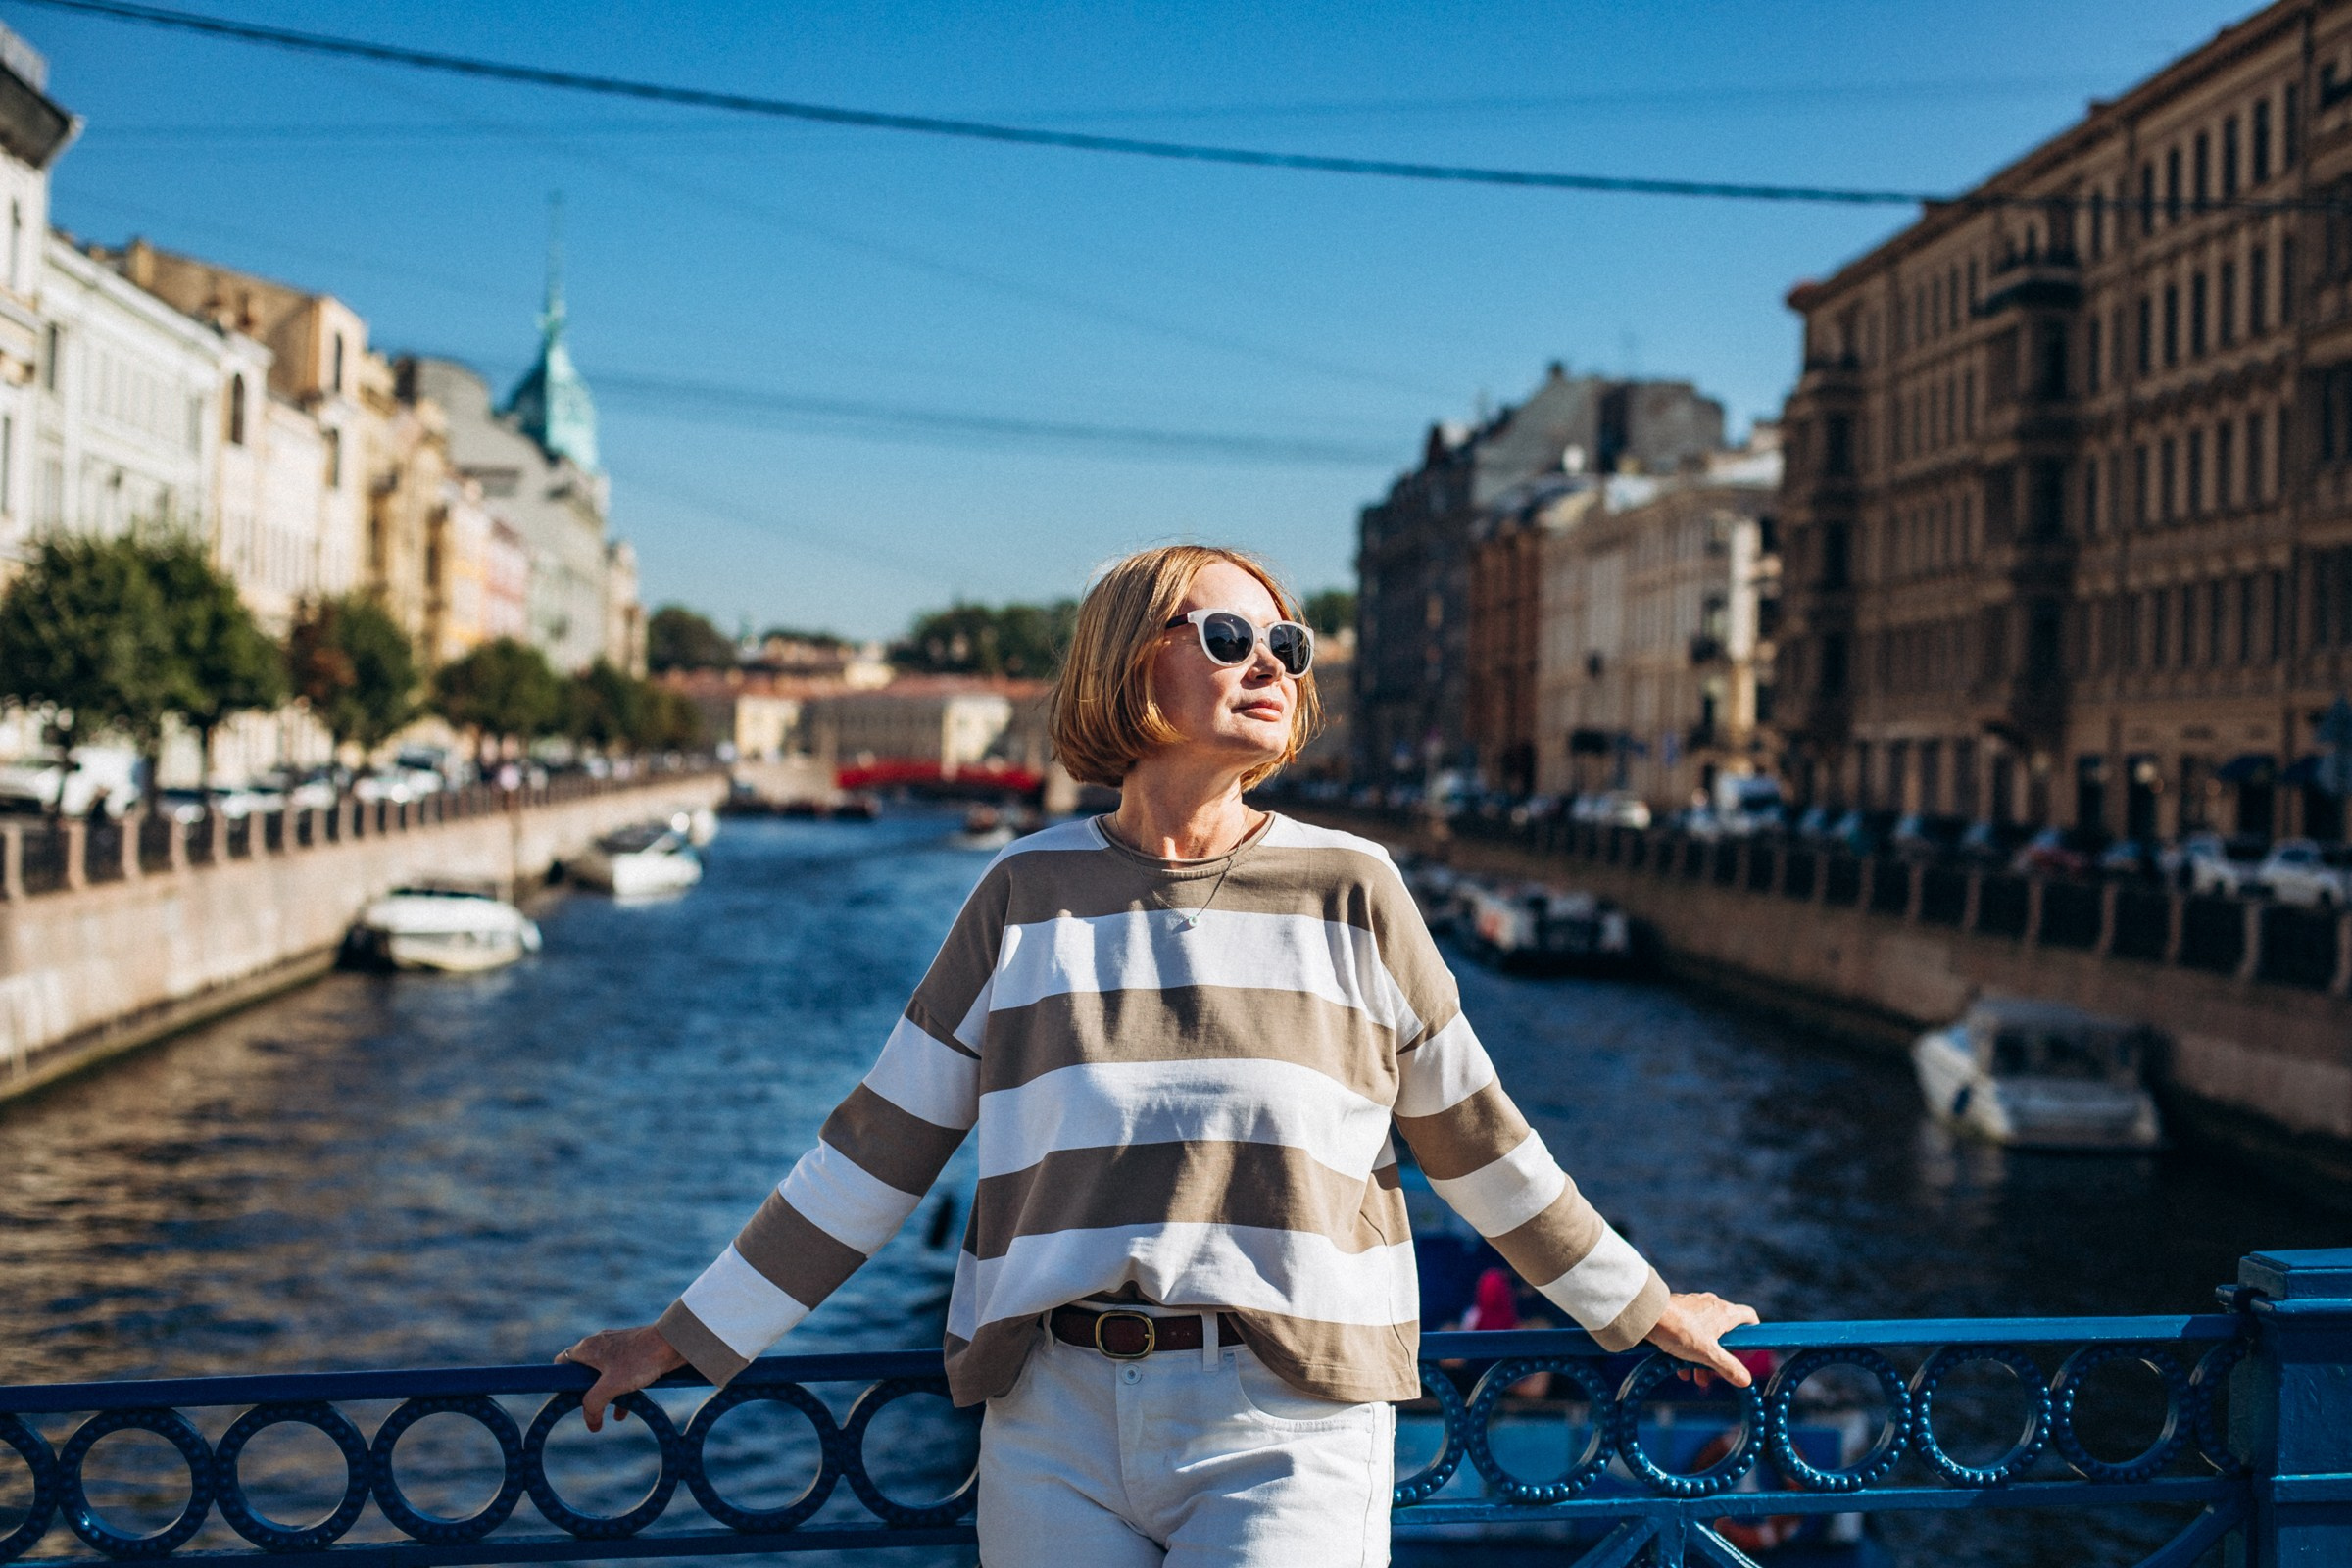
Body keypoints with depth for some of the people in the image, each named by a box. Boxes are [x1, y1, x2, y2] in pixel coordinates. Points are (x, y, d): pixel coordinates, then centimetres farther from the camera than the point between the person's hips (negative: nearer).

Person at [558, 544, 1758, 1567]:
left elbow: (1477, 1140, 14)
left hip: (1286, 1428, -1)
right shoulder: (1028, 892, 6)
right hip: (1056, 1431, 1)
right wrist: (691, 1338, 10)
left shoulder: (1348, 887, 4)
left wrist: (1640, 1311, 20)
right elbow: (877, 1149, 9)